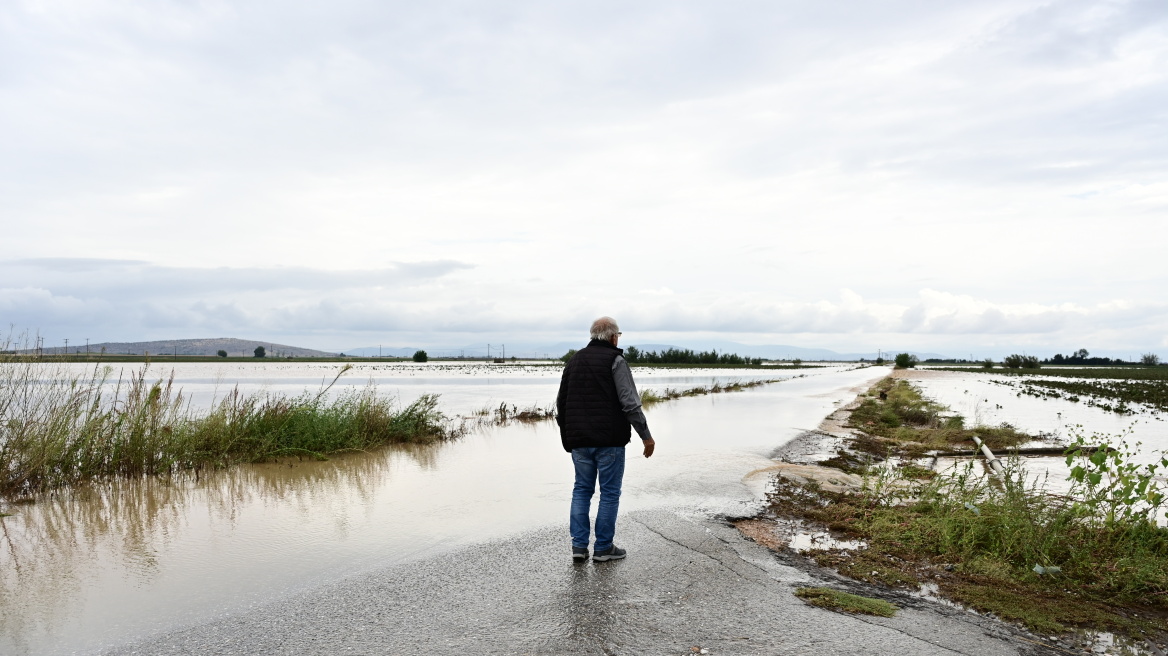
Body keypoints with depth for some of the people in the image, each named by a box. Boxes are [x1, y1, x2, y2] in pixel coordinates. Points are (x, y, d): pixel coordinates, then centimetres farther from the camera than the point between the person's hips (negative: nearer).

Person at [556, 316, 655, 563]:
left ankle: (579, 546, 10)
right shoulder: (614, 360, -7)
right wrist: (646, 435, -8)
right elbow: (630, 403, -15)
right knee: (610, 492, 5)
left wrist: (567, 437, 24)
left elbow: (560, 405, 17)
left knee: (582, 489, 14)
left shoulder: (574, 360, 13)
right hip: (609, 440, -5)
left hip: (579, 440, 6)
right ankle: (603, 548, 10)